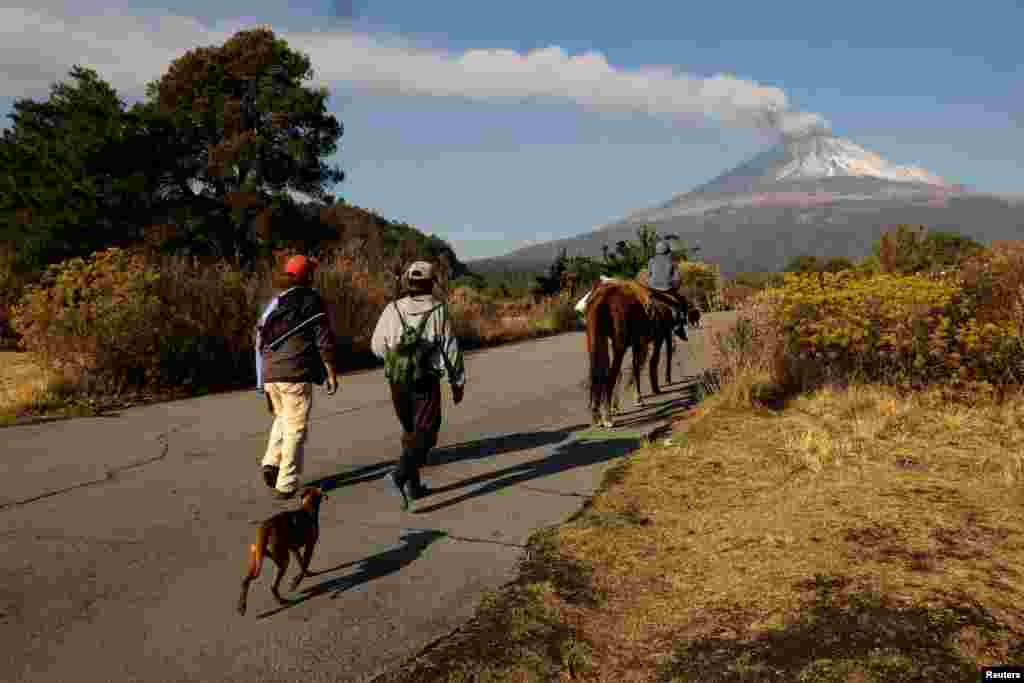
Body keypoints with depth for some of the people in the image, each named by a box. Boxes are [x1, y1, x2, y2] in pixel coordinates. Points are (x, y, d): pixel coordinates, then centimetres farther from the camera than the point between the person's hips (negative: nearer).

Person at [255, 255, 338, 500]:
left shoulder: (274, 303, 14)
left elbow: (261, 341, 16)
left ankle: (272, 462, 10)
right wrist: (332, 374, -1)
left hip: (270, 373, 6)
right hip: (296, 374, -6)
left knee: (283, 418, 26)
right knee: (296, 428, 2)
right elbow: (324, 341, -8)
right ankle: (286, 484, 2)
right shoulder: (312, 301, -3)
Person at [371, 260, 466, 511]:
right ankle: (400, 476, -23)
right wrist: (458, 382, 4)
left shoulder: (393, 309, -2)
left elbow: (378, 346, 3)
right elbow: (451, 349, -7)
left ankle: (413, 486, 23)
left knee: (411, 432, 19)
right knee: (424, 436, 0)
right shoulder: (438, 311, -9)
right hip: (427, 383, -4)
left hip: (397, 382, 4)